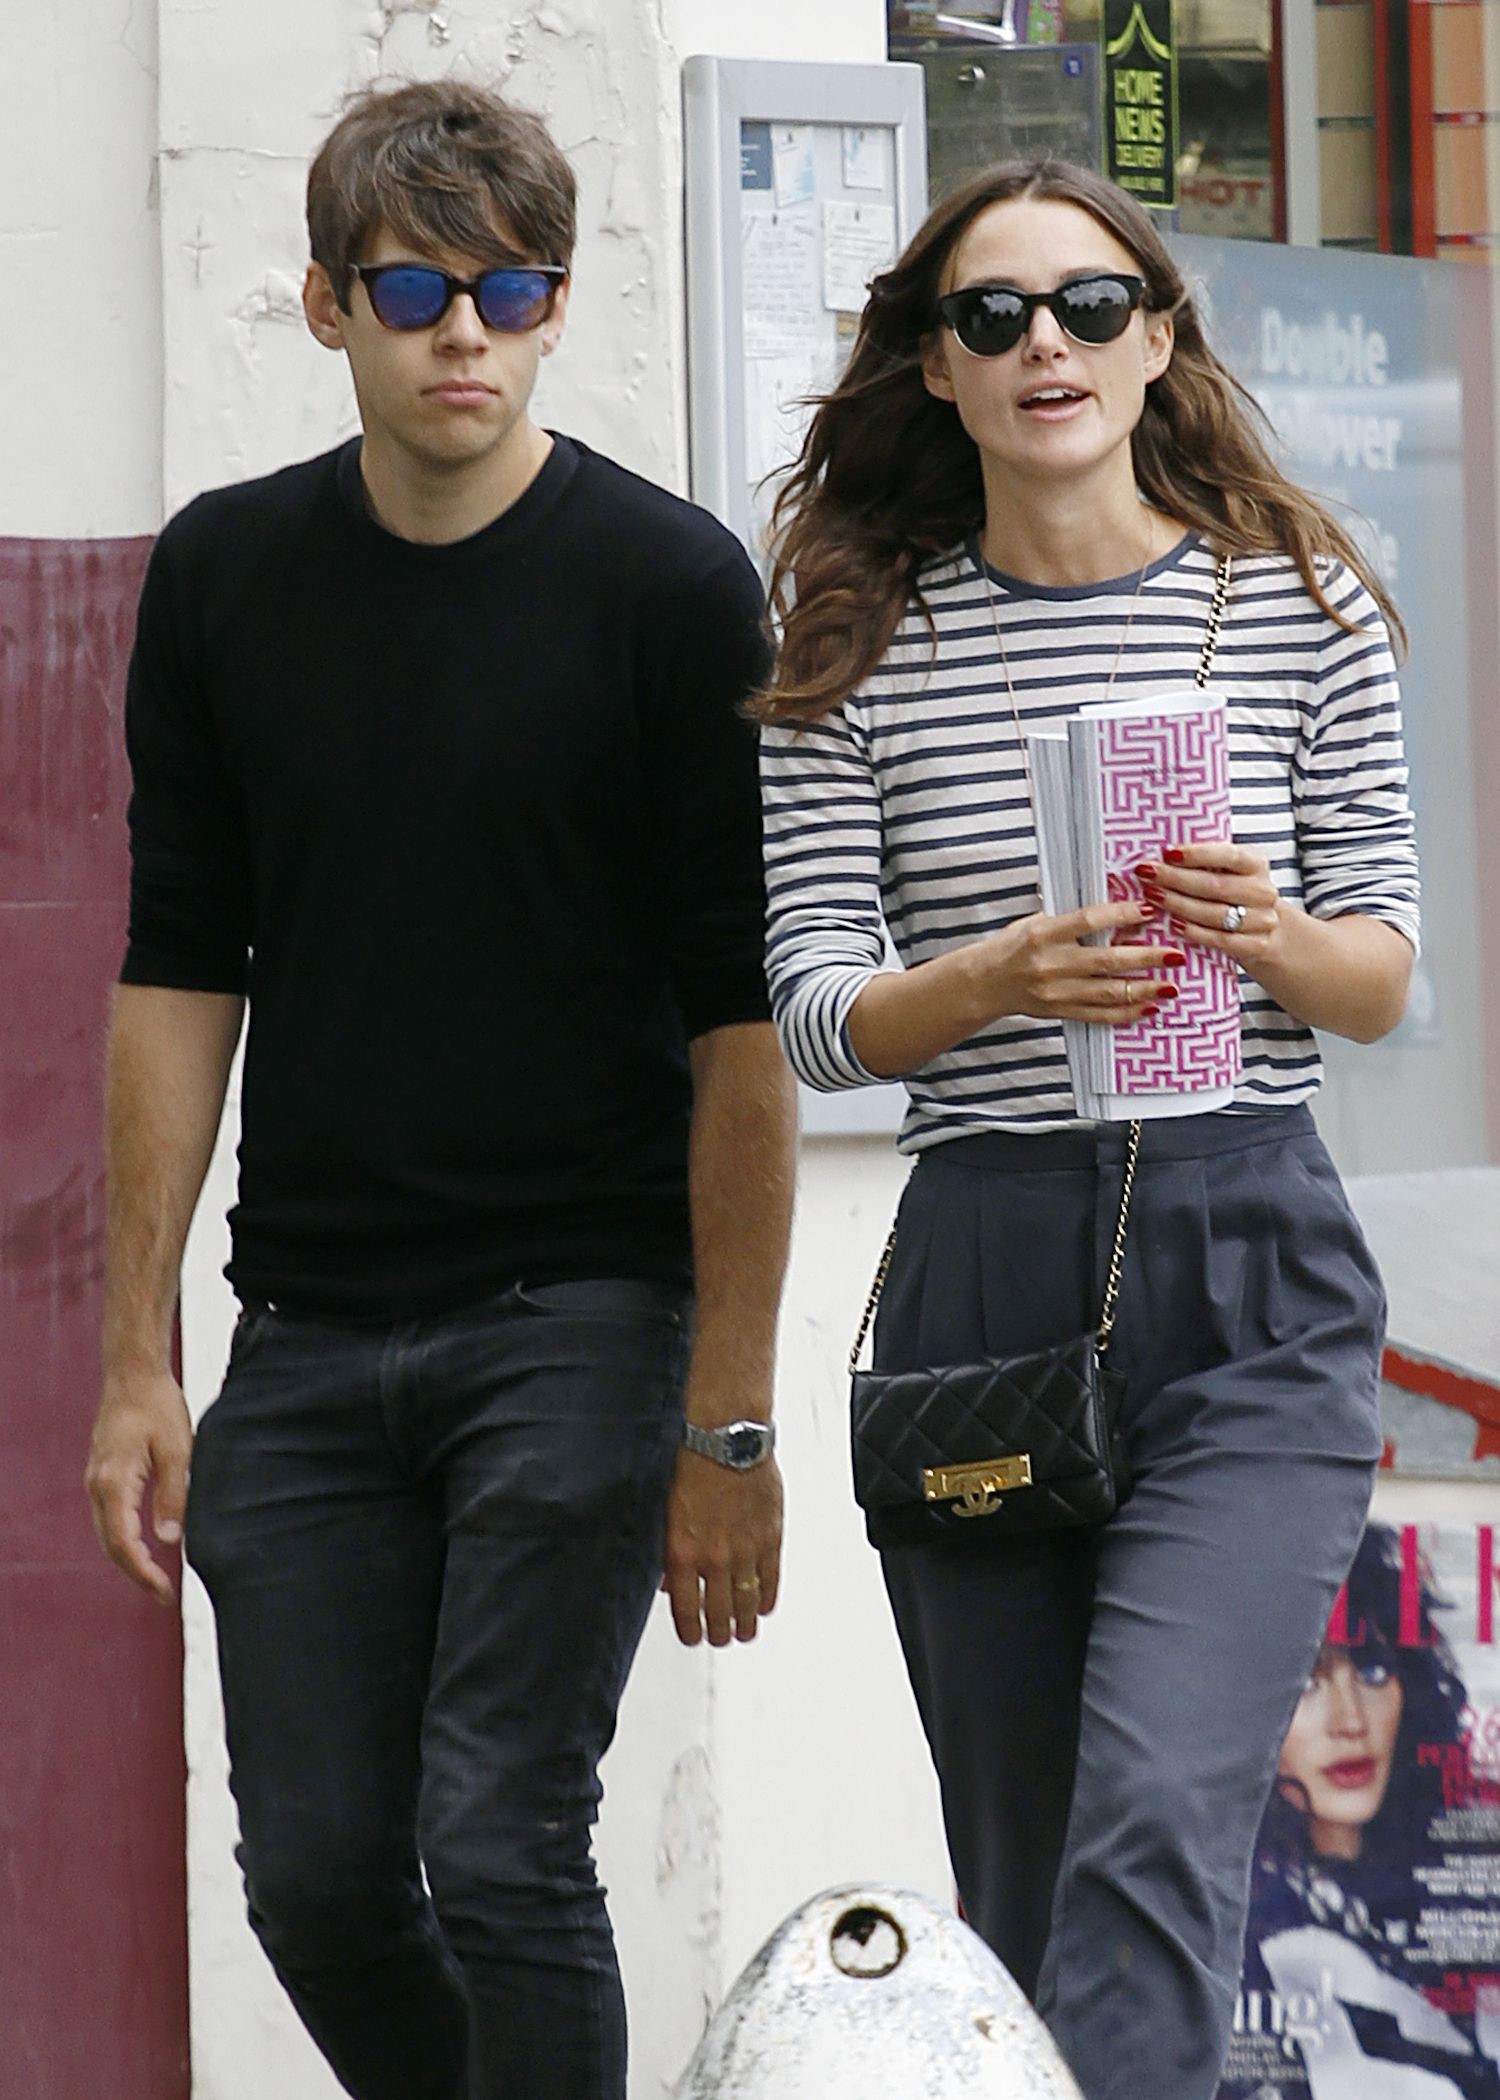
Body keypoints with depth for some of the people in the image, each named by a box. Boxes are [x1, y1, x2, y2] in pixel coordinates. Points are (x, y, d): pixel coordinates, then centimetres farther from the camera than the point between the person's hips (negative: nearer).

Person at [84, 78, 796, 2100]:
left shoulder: (671, 587, -8)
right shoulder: (223, 577, 5)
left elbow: (739, 1018, -7)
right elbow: (180, 972, 9)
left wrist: (728, 1419, -10)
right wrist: (138, 1356, 4)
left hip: (579, 1320, -4)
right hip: (310, 1333, 4)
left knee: (496, 1854, -10)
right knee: (318, 1879, 4)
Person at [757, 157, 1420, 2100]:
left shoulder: (1298, 605, 4)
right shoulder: (859, 645, 6)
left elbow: (1387, 979, 7)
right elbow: (814, 1016, 1)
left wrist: (1275, 938, -15)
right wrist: (1005, 976, -18)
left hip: (1246, 1281, -2)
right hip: (974, 1271, 2)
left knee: (1160, 1820, -19)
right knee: (1016, 1878, 8)